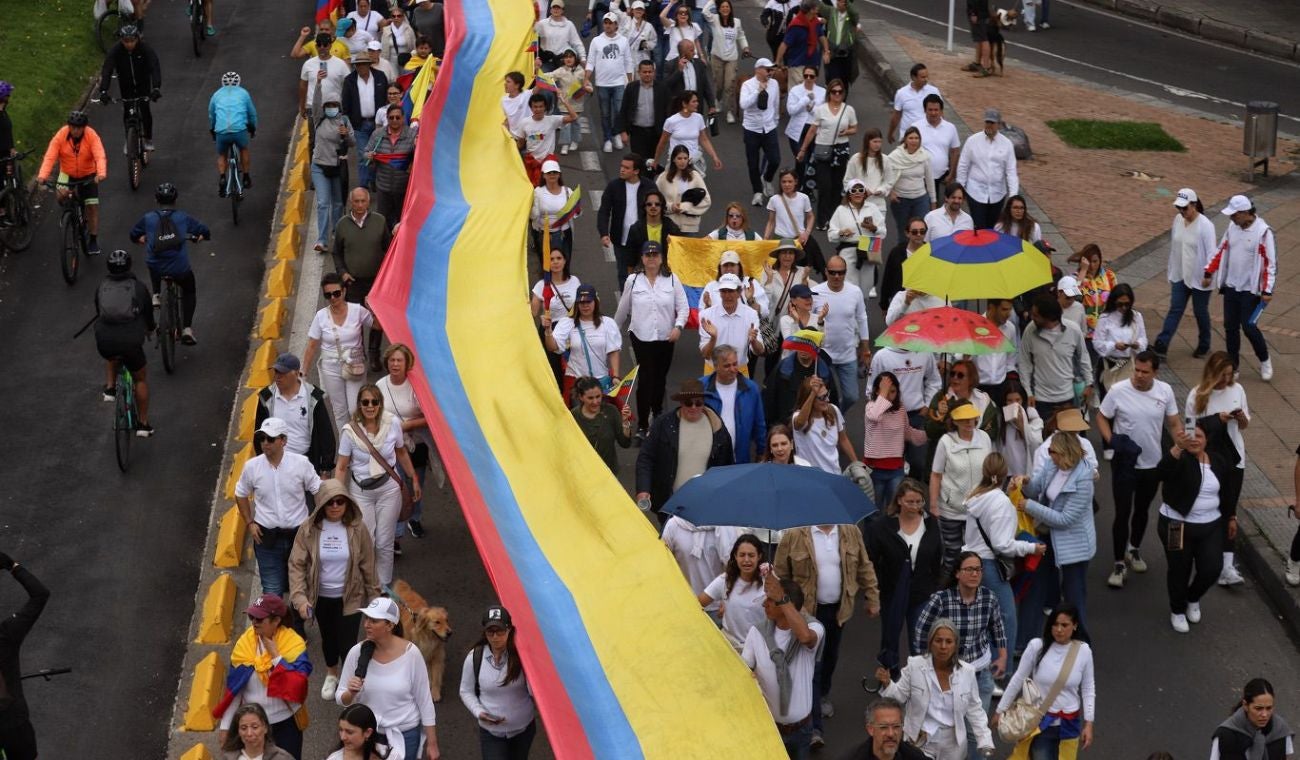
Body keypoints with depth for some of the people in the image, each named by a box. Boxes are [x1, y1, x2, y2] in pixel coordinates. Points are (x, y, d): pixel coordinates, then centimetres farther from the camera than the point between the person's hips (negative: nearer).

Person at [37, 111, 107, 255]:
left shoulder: (92, 136, -22)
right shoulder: (60, 136, -20)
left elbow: (100, 156, -34)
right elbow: (49, 157, -28)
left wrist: (101, 173, -53)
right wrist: (42, 175, -43)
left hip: (88, 175, 0)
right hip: (67, 173, 0)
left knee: (92, 206, -6)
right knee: (62, 194, -26)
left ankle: (93, 240, 8)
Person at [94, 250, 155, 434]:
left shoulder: (102, 287, 12)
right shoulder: (138, 287, 7)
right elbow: (148, 314, 18)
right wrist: (151, 327, 41)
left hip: (104, 343, 2)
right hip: (131, 343, -2)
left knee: (111, 356, 39)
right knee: (141, 379, 22)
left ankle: (110, 388, 21)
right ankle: (143, 424, 23)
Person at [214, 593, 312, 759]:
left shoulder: (294, 644, -12)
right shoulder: (244, 644, -5)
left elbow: (297, 685, -23)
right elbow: (233, 689, 0)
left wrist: (275, 654, -22)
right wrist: (225, 725, 0)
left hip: (285, 722, -2)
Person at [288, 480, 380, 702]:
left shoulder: (357, 529, -13)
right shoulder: (309, 529, -14)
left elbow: (368, 566, -4)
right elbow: (296, 564, -12)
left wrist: (374, 597, 2)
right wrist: (299, 597, -21)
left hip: (350, 597, -2)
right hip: (321, 597, 2)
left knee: (347, 642, -5)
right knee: (328, 637, 20)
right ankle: (331, 675, 47)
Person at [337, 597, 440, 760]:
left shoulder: (410, 653, -14)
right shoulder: (357, 653, -10)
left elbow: (424, 700, -6)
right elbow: (341, 698, 0)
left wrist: (432, 743, -2)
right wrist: (351, 694, -24)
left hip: (406, 735, -2)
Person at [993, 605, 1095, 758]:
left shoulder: (1083, 651, -9)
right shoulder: (1037, 646, -14)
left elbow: (1088, 690, 1)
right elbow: (1018, 680, -3)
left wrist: (1088, 724, -1)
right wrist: (1001, 710, 4)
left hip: (1069, 723, 2)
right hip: (1040, 721, -2)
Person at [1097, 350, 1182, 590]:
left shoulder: (1165, 391, -8)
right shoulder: (1118, 391, -17)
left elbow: (1174, 422, 2)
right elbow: (1102, 418, -6)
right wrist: (1111, 440, -22)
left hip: (1152, 464, 3)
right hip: (1125, 464, -3)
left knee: (1142, 510, 21)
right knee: (1122, 514, -3)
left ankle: (1134, 550, 43)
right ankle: (1119, 563, 8)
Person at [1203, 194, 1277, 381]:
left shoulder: (1263, 232, -17)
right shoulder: (1232, 227, 2)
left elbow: (1270, 264, -16)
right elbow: (1221, 251, 14)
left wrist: (1267, 291, -19)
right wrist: (1209, 273, 11)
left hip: (1251, 290, -6)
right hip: (1231, 287, 6)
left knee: (1248, 327, -6)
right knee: (1230, 327, 8)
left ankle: (1265, 361, 17)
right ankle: (1233, 366, 19)